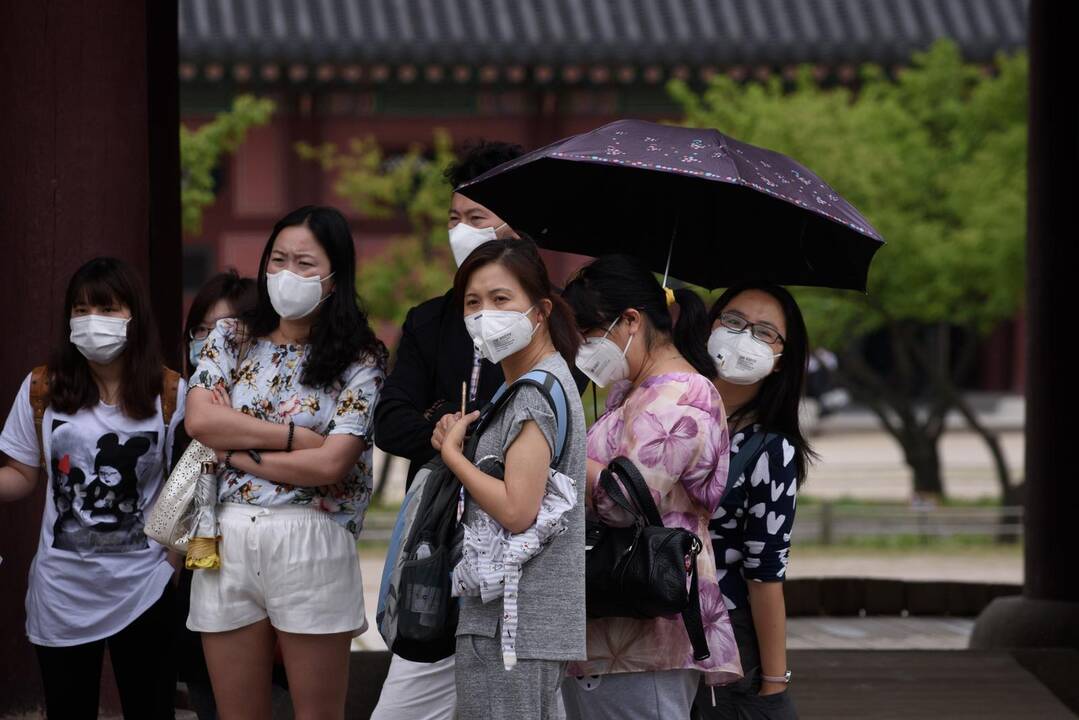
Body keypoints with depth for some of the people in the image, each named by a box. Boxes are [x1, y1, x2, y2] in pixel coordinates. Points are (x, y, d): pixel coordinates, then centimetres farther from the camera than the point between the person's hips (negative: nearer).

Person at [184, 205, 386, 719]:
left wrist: (237, 450, -6)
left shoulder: (360, 361, 0)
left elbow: (330, 464, -11)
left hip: (312, 543, -3)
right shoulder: (231, 340, 11)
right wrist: (299, 436, -10)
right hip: (228, 538, 3)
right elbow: (200, 420, -6)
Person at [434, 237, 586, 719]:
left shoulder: (538, 390, -14)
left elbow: (516, 510, -22)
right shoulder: (530, 383, 17)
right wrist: (456, 441, 5)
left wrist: (452, 453, -8)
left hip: (510, 622, -10)